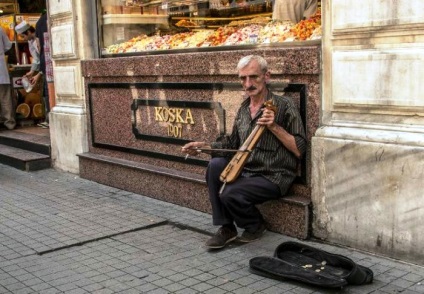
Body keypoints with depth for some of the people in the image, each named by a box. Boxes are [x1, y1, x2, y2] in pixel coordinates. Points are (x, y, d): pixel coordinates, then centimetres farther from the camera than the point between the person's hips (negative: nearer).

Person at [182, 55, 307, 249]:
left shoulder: (283, 106, -10)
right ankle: (226, 228, -7)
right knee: (216, 165, -20)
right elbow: (232, 142, 19)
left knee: (231, 194, -27)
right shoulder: (244, 108, 10)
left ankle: (256, 226, 6)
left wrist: (274, 127, -23)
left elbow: (299, 150, -13)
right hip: (246, 169, 7)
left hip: (273, 176, -6)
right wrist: (204, 146, 5)